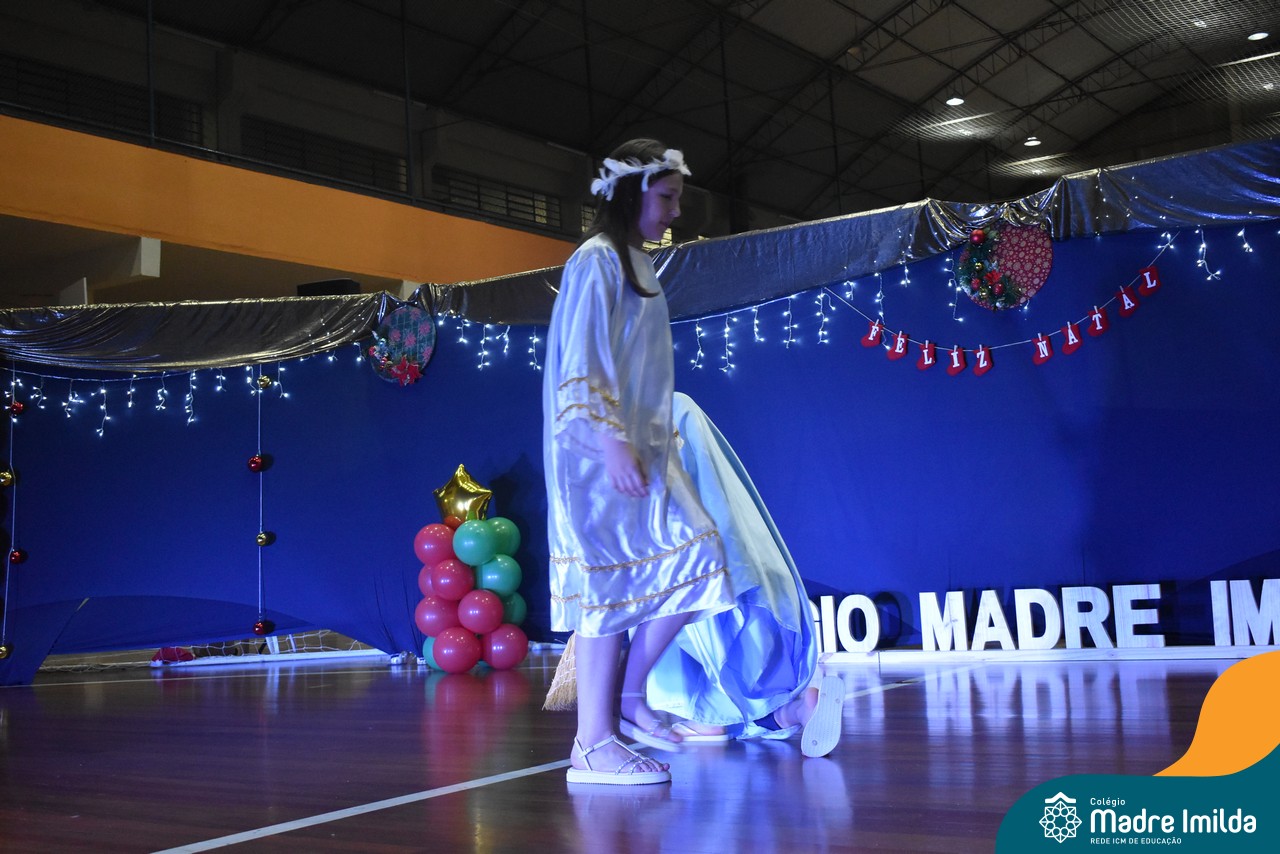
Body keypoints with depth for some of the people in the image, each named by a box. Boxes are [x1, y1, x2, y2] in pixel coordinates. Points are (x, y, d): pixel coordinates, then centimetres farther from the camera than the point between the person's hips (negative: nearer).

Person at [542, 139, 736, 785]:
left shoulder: (637, 265, 20)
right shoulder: (596, 260, -8)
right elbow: (583, 364, -16)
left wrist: (655, 446, 17)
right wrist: (613, 443, -23)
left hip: (642, 449, 9)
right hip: (601, 452, -9)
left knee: (693, 562, 3)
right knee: (608, 583, -8)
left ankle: (628, 697, 15)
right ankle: (592, 745, -2)